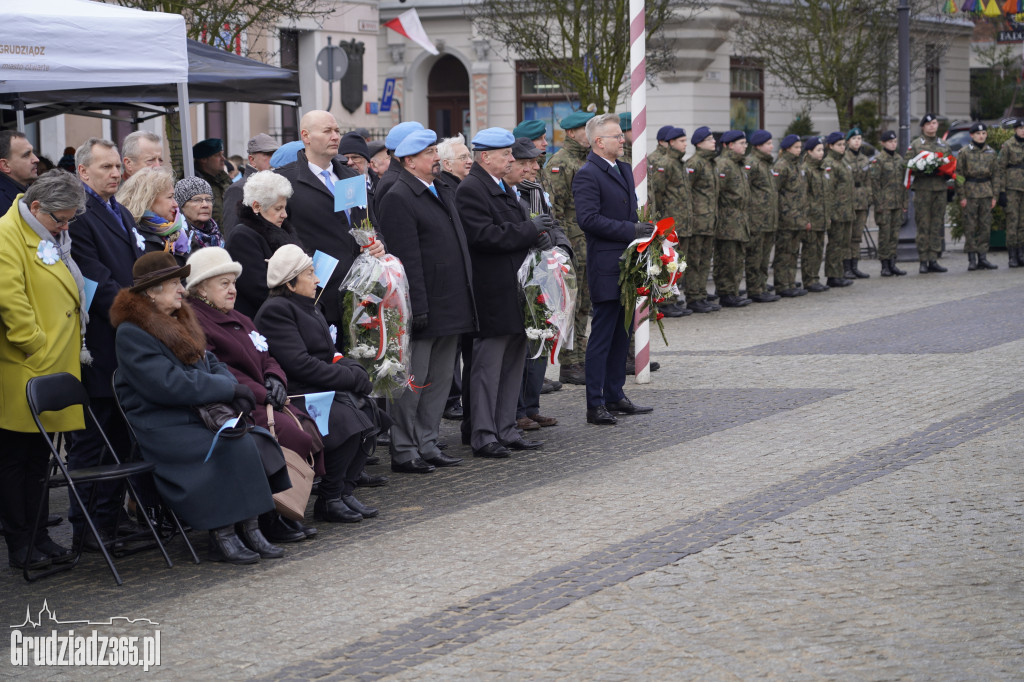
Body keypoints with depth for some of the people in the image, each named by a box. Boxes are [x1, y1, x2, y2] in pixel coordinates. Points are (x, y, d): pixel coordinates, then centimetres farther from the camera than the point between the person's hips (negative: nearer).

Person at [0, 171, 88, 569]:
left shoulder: (51, 237, 15)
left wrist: (67, 349, 19)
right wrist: (39, 350, -17)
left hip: (53, 370, 9)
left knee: (38, 458, 15)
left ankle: (38, 538, 23)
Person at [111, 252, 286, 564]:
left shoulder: (181, 322, 19)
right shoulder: (131, 333, -9)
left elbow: (212, 363, 19)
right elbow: (168, 384, -18)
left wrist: (231, 391, -4)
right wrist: (228, 389, -15)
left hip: (198, 418, 8)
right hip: (161, 428, -8)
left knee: (259, 442, -18)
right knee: (236, 448, -28)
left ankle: (249, 529, -17)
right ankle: (223, 536, -22)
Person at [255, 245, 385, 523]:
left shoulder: (309, 308, 21)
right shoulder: (275, 311, -10)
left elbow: (330, 354, 21)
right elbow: (300, 364, -19)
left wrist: (355, 370, -1)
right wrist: (351, 377, -16)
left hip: (321, 390, 10)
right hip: (295, 396, -10)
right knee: (348, 420, -28)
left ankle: (345, 491, -3)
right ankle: (329, 501, -16)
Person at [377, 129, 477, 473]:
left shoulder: (444, 191, 15)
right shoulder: (399, 199, -13)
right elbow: (408, 260, -18)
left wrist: (466, 298, 17)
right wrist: (418, 308, -21)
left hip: (451, 308, 9)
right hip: (425, 309, -9)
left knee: (441, 379, 13)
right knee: (413, 381, -2)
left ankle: (426, 444, 22)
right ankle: (403, 451, 6)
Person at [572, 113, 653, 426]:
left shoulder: (624, 169, 17)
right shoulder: (587, 175, -12)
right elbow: (588, 219, -21)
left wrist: (641, 230, 8)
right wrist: (630, 230, -20)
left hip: (627, 264, 9)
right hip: (606, 267, -9)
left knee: (622, 333, 14)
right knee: (602, 335, -5)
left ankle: (614, 396, 23)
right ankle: (595, 405, -1)